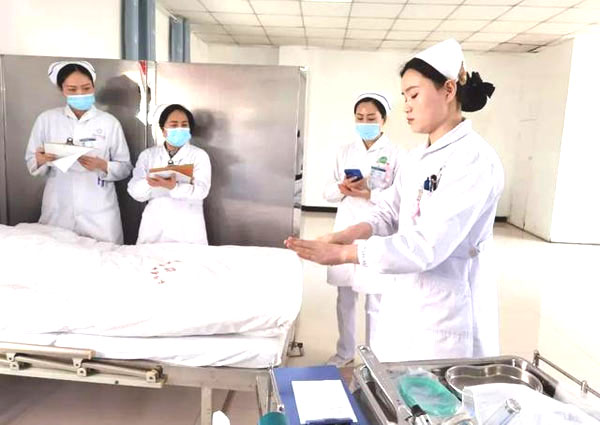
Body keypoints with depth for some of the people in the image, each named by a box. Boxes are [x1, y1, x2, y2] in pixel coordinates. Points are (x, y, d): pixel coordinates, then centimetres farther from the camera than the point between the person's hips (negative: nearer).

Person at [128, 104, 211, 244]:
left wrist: (174, 187, -30)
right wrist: (149, 184, -21)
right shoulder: (147, 155, 9)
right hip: (154, 228, 2)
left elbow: (200, 191, -12)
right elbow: (135, 192, 1)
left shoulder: (199, 155, 2)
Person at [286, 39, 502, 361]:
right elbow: (387, 218, 4)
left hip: (449, 312, -7)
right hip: (407, 302, 7)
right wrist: (334, 239, -13)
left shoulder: (474, 159, -19)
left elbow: (427, 246, -26)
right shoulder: (416, 159, 8)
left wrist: (343, 253, -24)